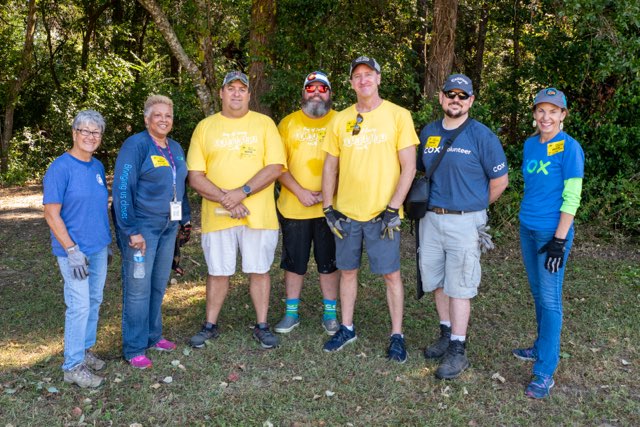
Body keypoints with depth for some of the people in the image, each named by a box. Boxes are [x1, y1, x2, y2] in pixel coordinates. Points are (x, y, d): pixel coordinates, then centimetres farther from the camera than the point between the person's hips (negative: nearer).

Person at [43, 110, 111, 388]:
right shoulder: (60, 168, -14)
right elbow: (51, 214, -16)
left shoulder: (97, 167, 7)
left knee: (94, 301, 15)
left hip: (99, 248, 7)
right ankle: (72, 367, 9)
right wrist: (72, 250, -19)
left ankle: (84, 350, 31)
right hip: (75, 250, -7)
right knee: (79, 305, -4)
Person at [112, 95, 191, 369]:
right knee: (138, 287, -2)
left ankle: (153, 336, 28)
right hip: (141, 226, -7)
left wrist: (185, 218, 16)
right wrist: (131, 231, -19)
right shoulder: (135, 145, -10)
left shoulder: (175, 148, 12)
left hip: (168, 226, 7)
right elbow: (122, 189, -15)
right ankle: (134, 349, 8)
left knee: (159, 284, 13)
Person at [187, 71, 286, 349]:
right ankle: (210, 325, 25)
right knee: (218, 272, 10)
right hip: (216, 215, 1)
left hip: (259, 215, -1)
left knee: (259, 270, 7)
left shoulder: (264, 123, 4)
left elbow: (275, 167, -6)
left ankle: (262, 326, 20)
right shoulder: (205, 127, 6)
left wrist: (243, 192, -17)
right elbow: (195, 177, 0)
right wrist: (225, 199, -14)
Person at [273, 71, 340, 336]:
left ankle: (330, 313, 21)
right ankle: (291, 312, 23)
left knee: (328, 262, 8)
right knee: (294, 262, 10)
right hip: (293, 207, 1)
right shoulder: (288, 123, 5)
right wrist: (300, 192, -12)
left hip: (329, 207, -1)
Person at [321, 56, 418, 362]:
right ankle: (347, 328, 29)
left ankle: (396, 335, 18)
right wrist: (328, 208, 2)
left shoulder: (398, 116, -4)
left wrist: (393, 209, -13)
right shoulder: (340, 119, 6)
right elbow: (330, 166, 10)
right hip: (346, 212, 4)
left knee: (391, 274, 4)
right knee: (347, 271, 13)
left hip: (383, 213, -3)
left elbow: (409, 167, -7)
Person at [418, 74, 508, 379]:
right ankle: (447, 335, 31)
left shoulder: (482, 136, -7)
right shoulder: (428, 133, 9)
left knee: (459, 287, -2)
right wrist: (429, 200, 11)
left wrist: (475, 206, 5)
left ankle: (457, 351, 8)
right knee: (436, 281, 13)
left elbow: (500, 181, -3)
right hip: (431, 219, 6)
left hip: (464, 222, -6)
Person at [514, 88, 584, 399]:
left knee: (549, 299, -3)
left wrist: (559, 240, -17)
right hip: (527, 228, 6)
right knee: (538, 293, 17)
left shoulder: (569, 148, -11)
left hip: (552, 232, -6)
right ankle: (544, 348, 34)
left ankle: (545, 373, 3)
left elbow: (571, 198, -14)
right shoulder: (530, 144, 7)